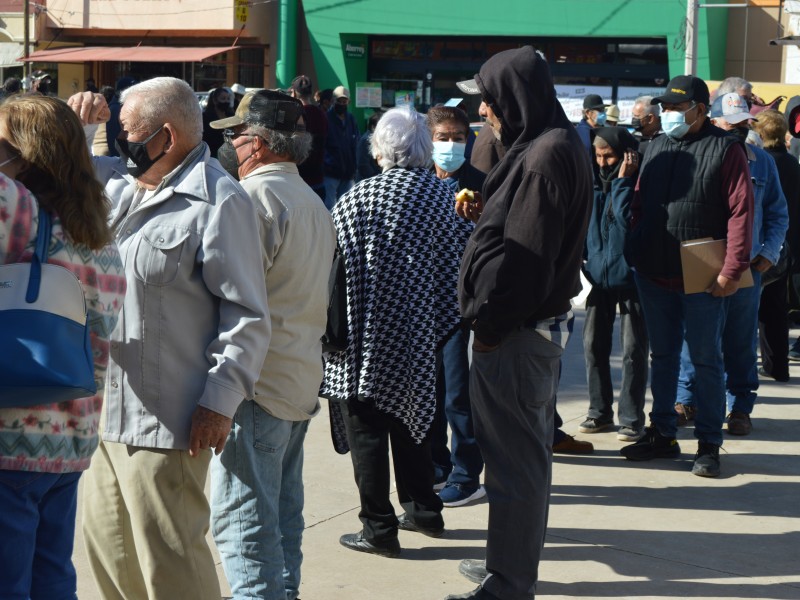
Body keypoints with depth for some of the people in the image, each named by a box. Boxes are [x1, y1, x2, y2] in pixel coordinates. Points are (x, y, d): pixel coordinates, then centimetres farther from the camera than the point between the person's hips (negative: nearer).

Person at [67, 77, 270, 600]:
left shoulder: (219, 200, -11)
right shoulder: (118, 182, 14)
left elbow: (248, 315, -14)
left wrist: (220, 401, -19)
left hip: (168, 419, -9)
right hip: (108, 413, 9)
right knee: (107, 547, 18)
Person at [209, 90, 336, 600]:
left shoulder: (255, 194, -14)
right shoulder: (315, 203, 18)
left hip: (257, 383, -10)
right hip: (302, 380, 10)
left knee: (243, 519, -8)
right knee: (283, 511, 17)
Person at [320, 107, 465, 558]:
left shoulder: (359, 198, -13)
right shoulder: (442, 195, 0)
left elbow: (336, 265, -11)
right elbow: (452, 266, 4)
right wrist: (441, 324, 13)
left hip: (365, 335, -5)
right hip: (417, 334, 5)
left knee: (366, 430, 3)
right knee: (410, 419, 20)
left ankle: (379, 528, 6)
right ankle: (424, 510, 30)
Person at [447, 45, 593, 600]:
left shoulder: (545, 155, -19)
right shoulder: (552, 145, 13)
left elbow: (525, 255, -22)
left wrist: (490, 324, -16)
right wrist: (482, 212, 3)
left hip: (516, 335, -11)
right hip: (540, 325, 11)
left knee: (514, 461, -2)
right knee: (527, 453, 20)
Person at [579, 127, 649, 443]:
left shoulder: (637, 181, -8)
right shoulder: (594, 180, 7)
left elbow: (627, 217, -22)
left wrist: (622, 180, -19)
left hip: (630, 274, -5)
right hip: (599, 274, 5)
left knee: (633, 350, 0)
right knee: (593, 345, 7)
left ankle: (631, 417, 7)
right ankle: (600, 411, 19)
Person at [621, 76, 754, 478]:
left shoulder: (724, 149, -7)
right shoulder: (657, 148, 11)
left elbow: (740, 211, -12)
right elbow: (639, 205, 15)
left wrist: (732, 269, -17)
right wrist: (633, 255, 7)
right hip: (655, 275, 6)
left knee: (706, 360, 2)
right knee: (662, 356, 14)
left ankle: (708, 445, 9)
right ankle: (662, 434, 24)